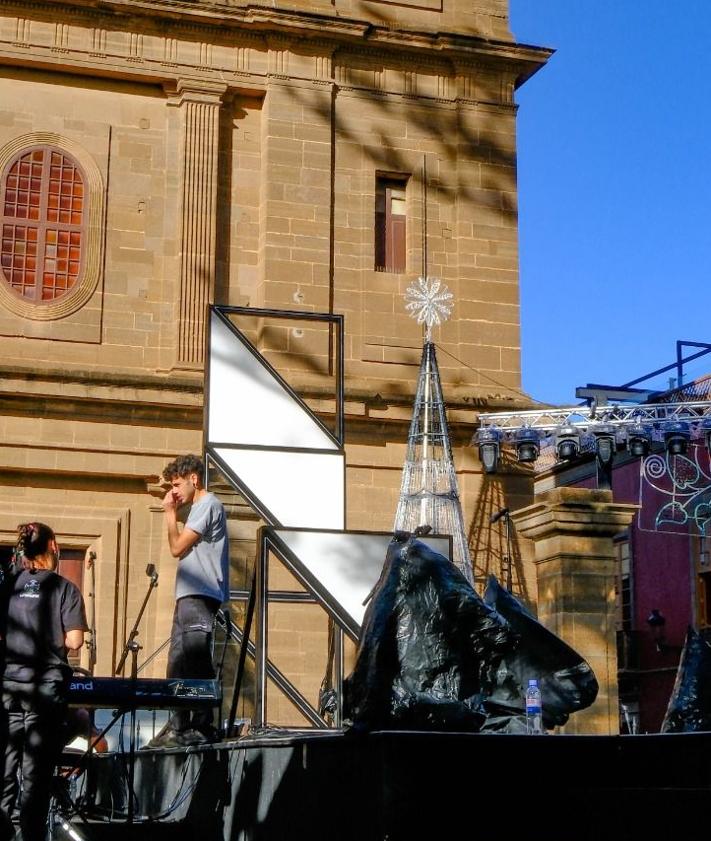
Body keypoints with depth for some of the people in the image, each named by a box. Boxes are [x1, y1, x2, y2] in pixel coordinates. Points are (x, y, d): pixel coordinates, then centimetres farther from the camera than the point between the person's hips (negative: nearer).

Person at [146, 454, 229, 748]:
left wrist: (170, 513, -3)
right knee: (178, 664, 11)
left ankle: (202, 727, -15)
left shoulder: (208, 505, -7)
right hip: (188, 595, 11)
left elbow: (177, 548, -10)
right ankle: (179, 726, 14)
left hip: (200, 596, -11)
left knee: (196, 663, -14)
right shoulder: (199, 507, 24)